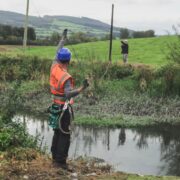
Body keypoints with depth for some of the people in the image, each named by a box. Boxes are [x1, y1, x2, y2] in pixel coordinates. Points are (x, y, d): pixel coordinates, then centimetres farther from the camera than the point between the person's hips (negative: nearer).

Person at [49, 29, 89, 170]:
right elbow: (69, 94, -39)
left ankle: (55, 157, 28)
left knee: (57, 132, 18)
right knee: (64, 135, -2)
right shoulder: (66, 77, -26)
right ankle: (60, 161, 1)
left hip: (56, 106, 9)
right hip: (64, 108, -9)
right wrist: (82, 88, -50)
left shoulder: (54, 67, -3)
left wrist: (63, 38, 25)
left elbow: (57, 52, 13)